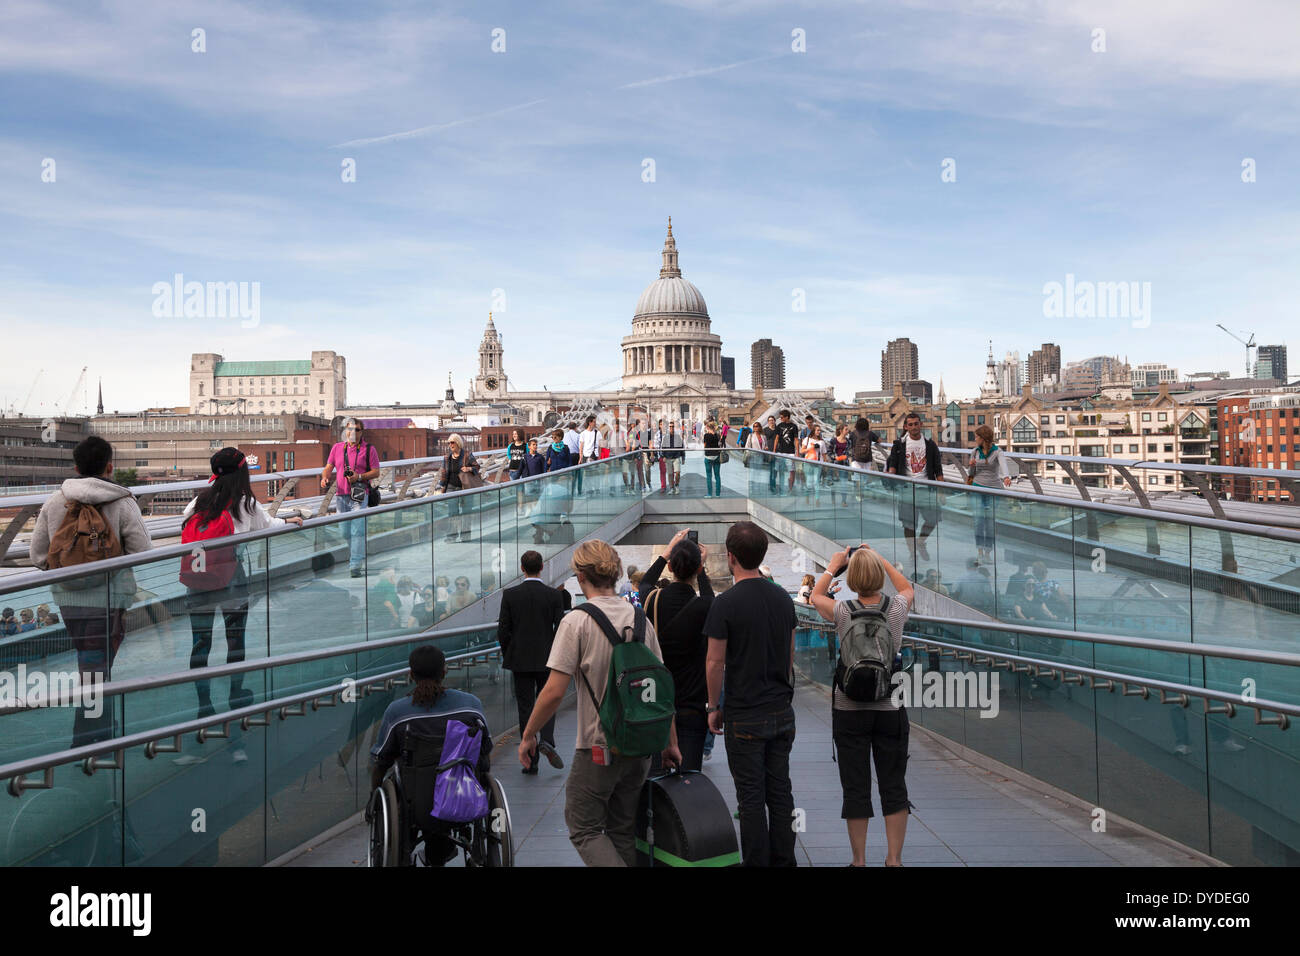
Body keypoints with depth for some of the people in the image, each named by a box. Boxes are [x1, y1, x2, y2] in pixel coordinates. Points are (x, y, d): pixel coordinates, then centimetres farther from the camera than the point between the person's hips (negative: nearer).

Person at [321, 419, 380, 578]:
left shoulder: (368, 449, 2)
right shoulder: (337, 447, 12)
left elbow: (376, 472, -1)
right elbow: (328, 467, 13)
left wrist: (359, 477, -17)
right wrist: (324, 478, -9)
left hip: (359, 495, -4)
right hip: (341, 495, 4)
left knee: (357, 530, -13)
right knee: (344, 531, 10)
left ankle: (355, 566, -16)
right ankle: (347, 561, 25)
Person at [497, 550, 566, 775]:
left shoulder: (510, 595, -5)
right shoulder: (553, 595, -5)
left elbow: (503, 630, -4)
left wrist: (508, 656, 10)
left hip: (520, 661, 0)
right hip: (546, 660, 0)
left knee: (525, 708, 7)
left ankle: (530, 760, 7)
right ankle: (547, 740, -11)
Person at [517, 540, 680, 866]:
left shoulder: (576, 622, -13)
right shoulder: (640, 618, 4)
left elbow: (554, 692, -16)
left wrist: (528, 735, -2)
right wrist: (670, 743, 14)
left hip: (597, 747, -6)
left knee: (584, 829, 8)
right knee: (623, 832, 19)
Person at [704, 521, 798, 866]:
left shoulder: (726, 603, -14)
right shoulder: (783, 598, 5)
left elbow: (715, 663, -11)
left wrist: (713, 707, 0)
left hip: (745, 716, -6)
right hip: (782, 710, 6)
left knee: (751, 796, 2)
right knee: (780, 791, 13)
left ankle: (757, 862, 8)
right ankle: (783, 860, 20)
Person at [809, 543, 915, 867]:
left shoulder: (842, 612, -10)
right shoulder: (897, 608, -7)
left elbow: (815, 595, 13)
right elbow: (907, 588, 18)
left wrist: (833, 566, 22)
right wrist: (879, 558, 18)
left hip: (849, 710, -1)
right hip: (890, 708, 1)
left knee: (855, 788, 7)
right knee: (894, 786, 10)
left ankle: (859, 860, 15)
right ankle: (894, 859, 17)